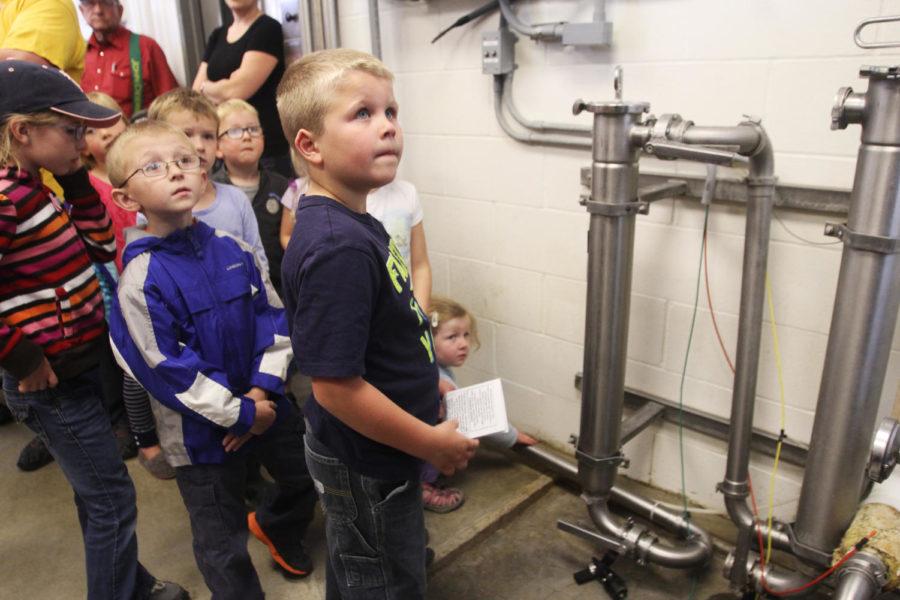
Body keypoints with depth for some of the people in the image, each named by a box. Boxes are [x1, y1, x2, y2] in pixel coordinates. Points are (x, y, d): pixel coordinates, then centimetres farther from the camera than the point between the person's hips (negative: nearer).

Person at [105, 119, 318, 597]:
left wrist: (265, 388, -11)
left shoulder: (233, 250, -4)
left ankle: (274, 527, 57)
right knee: (222, 544, 11)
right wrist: (239, 413, -16)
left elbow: (274, 319, 0)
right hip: (200, 426, -5)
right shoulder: (141, 279, -19)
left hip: (265, 404, 6)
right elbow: (166, 369, -19)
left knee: (306, 481, 25)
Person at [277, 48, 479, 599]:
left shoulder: (356, 224, -1)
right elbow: (334, 385, -30)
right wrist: (432, 443, -21)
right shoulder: (337, 248, -31)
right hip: (366, 468, -9)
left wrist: (422, 381, 11)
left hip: (371, 456, 9)